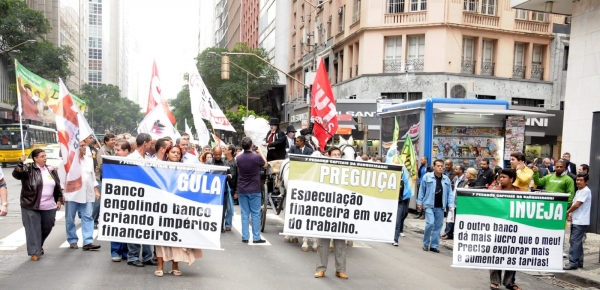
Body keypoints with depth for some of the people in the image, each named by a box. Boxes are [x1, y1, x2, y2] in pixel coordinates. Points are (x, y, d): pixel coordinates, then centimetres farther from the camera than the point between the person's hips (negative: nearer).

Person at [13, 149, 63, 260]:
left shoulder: (51, 170, 9)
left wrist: (59, 200, 11)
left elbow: (58, 186, 15)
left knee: (47, 228, 15)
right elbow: (16, 174, -23)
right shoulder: (28, 169, -4)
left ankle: (39, 245, 39)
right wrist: (21, 163, -35)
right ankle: (34, 252, 8)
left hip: (49, 207, 5)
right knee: (33, 229, -2)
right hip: (31, 206, -5)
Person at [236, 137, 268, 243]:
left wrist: (254, 154, 25)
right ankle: (256, 237, 6)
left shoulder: (239, 158, -3)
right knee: (256, 214, 4)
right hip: (254, 190, -3)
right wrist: (261, 153, 19)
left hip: (242, 190, 3)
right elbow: (265, 165, 7)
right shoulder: (257, 157, -15)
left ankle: (245, 237, 9)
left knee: (244, 214, 8)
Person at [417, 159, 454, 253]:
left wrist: (451, 205, 1)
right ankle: (426, 244, 6)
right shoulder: (427, 177, -3)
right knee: (430, 224, -14)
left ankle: (434, 245, 19)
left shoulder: (446, 179, 7)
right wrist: (419, 202, 3)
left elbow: (449, 193, 9)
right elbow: (422, 190, 2)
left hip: (440, 207, 4)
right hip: (429, 205, -4)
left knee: (438, 226, 8)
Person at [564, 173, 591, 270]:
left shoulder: (586, 191, -12)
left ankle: (573, 262, -9)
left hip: (580, 222, -9)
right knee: (577, 241, 13)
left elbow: (577, 205, -16)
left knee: (574, 241, -10)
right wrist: (570, 214, 3)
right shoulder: (579, 191, 18)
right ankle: (579, 262, 20)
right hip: (575, 220, 9)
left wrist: (567, 212, -4)